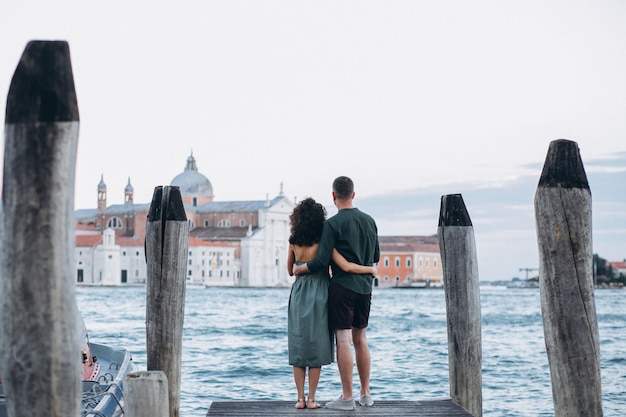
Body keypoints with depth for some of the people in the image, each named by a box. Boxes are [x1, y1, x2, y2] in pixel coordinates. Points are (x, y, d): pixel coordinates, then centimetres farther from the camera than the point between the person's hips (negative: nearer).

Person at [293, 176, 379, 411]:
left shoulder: (333, 224, -12)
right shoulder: (369, 221, 7)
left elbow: (321, 262, -15)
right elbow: (376, 257, 16)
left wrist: (297, 269, 1)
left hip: (342, 287, -6)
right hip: (365, 287, 6)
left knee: (343, 340, -3)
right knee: (360, 340, 13)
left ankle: (347, 397, -2)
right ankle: (365, 394, 17)